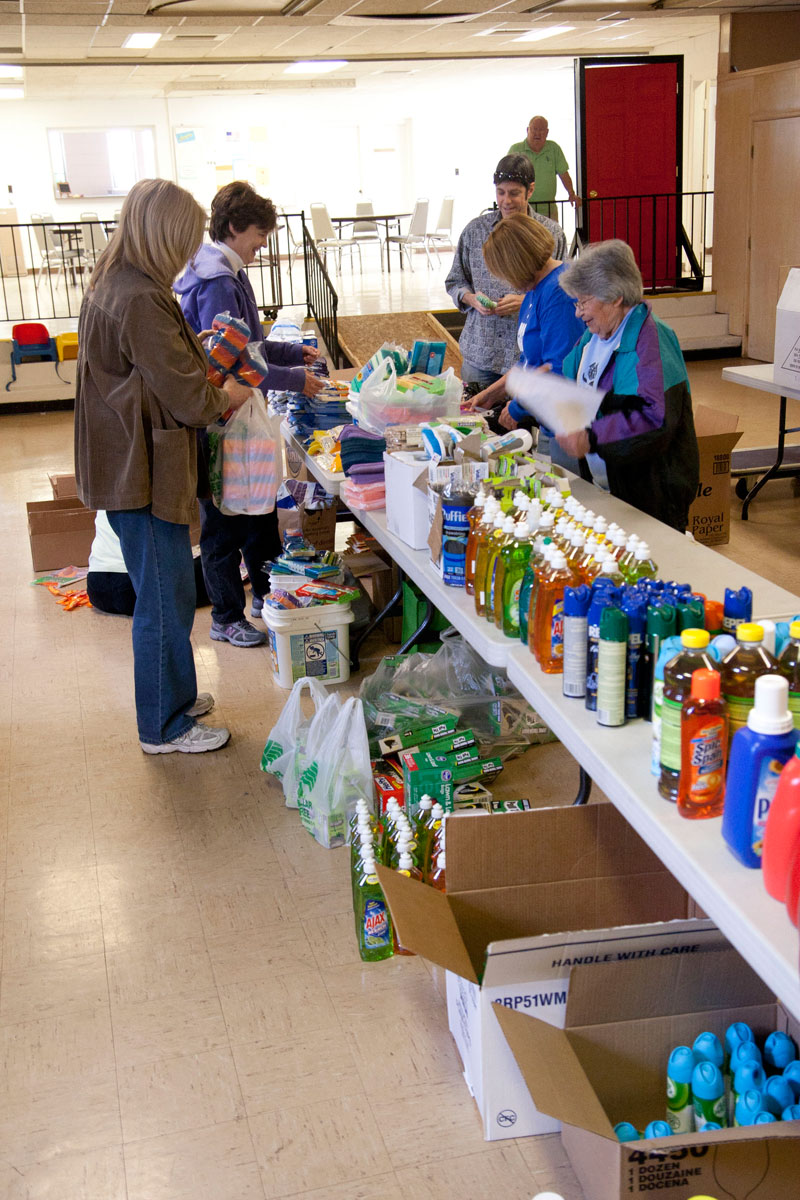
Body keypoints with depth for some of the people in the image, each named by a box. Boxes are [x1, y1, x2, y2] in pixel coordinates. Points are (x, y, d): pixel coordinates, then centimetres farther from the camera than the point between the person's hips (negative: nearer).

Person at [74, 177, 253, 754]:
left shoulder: (109, 285, 9)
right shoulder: (141, 301, -24)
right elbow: (191, 400, -21)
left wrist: (210, 391, 9)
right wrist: (228, 396, -1)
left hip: (128, 464, 10)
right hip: (143, 474, -10)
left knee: (165, 593, 22)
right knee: (166, 600, 3)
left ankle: (172, 693, 38)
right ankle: (165, 726, 18)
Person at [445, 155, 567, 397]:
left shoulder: (551, 233, 2)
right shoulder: (475, 230, 8)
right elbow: (455, 282, 15)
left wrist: (526, 302, -15)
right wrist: (472, 299, -6)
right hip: (480, 354, 2)